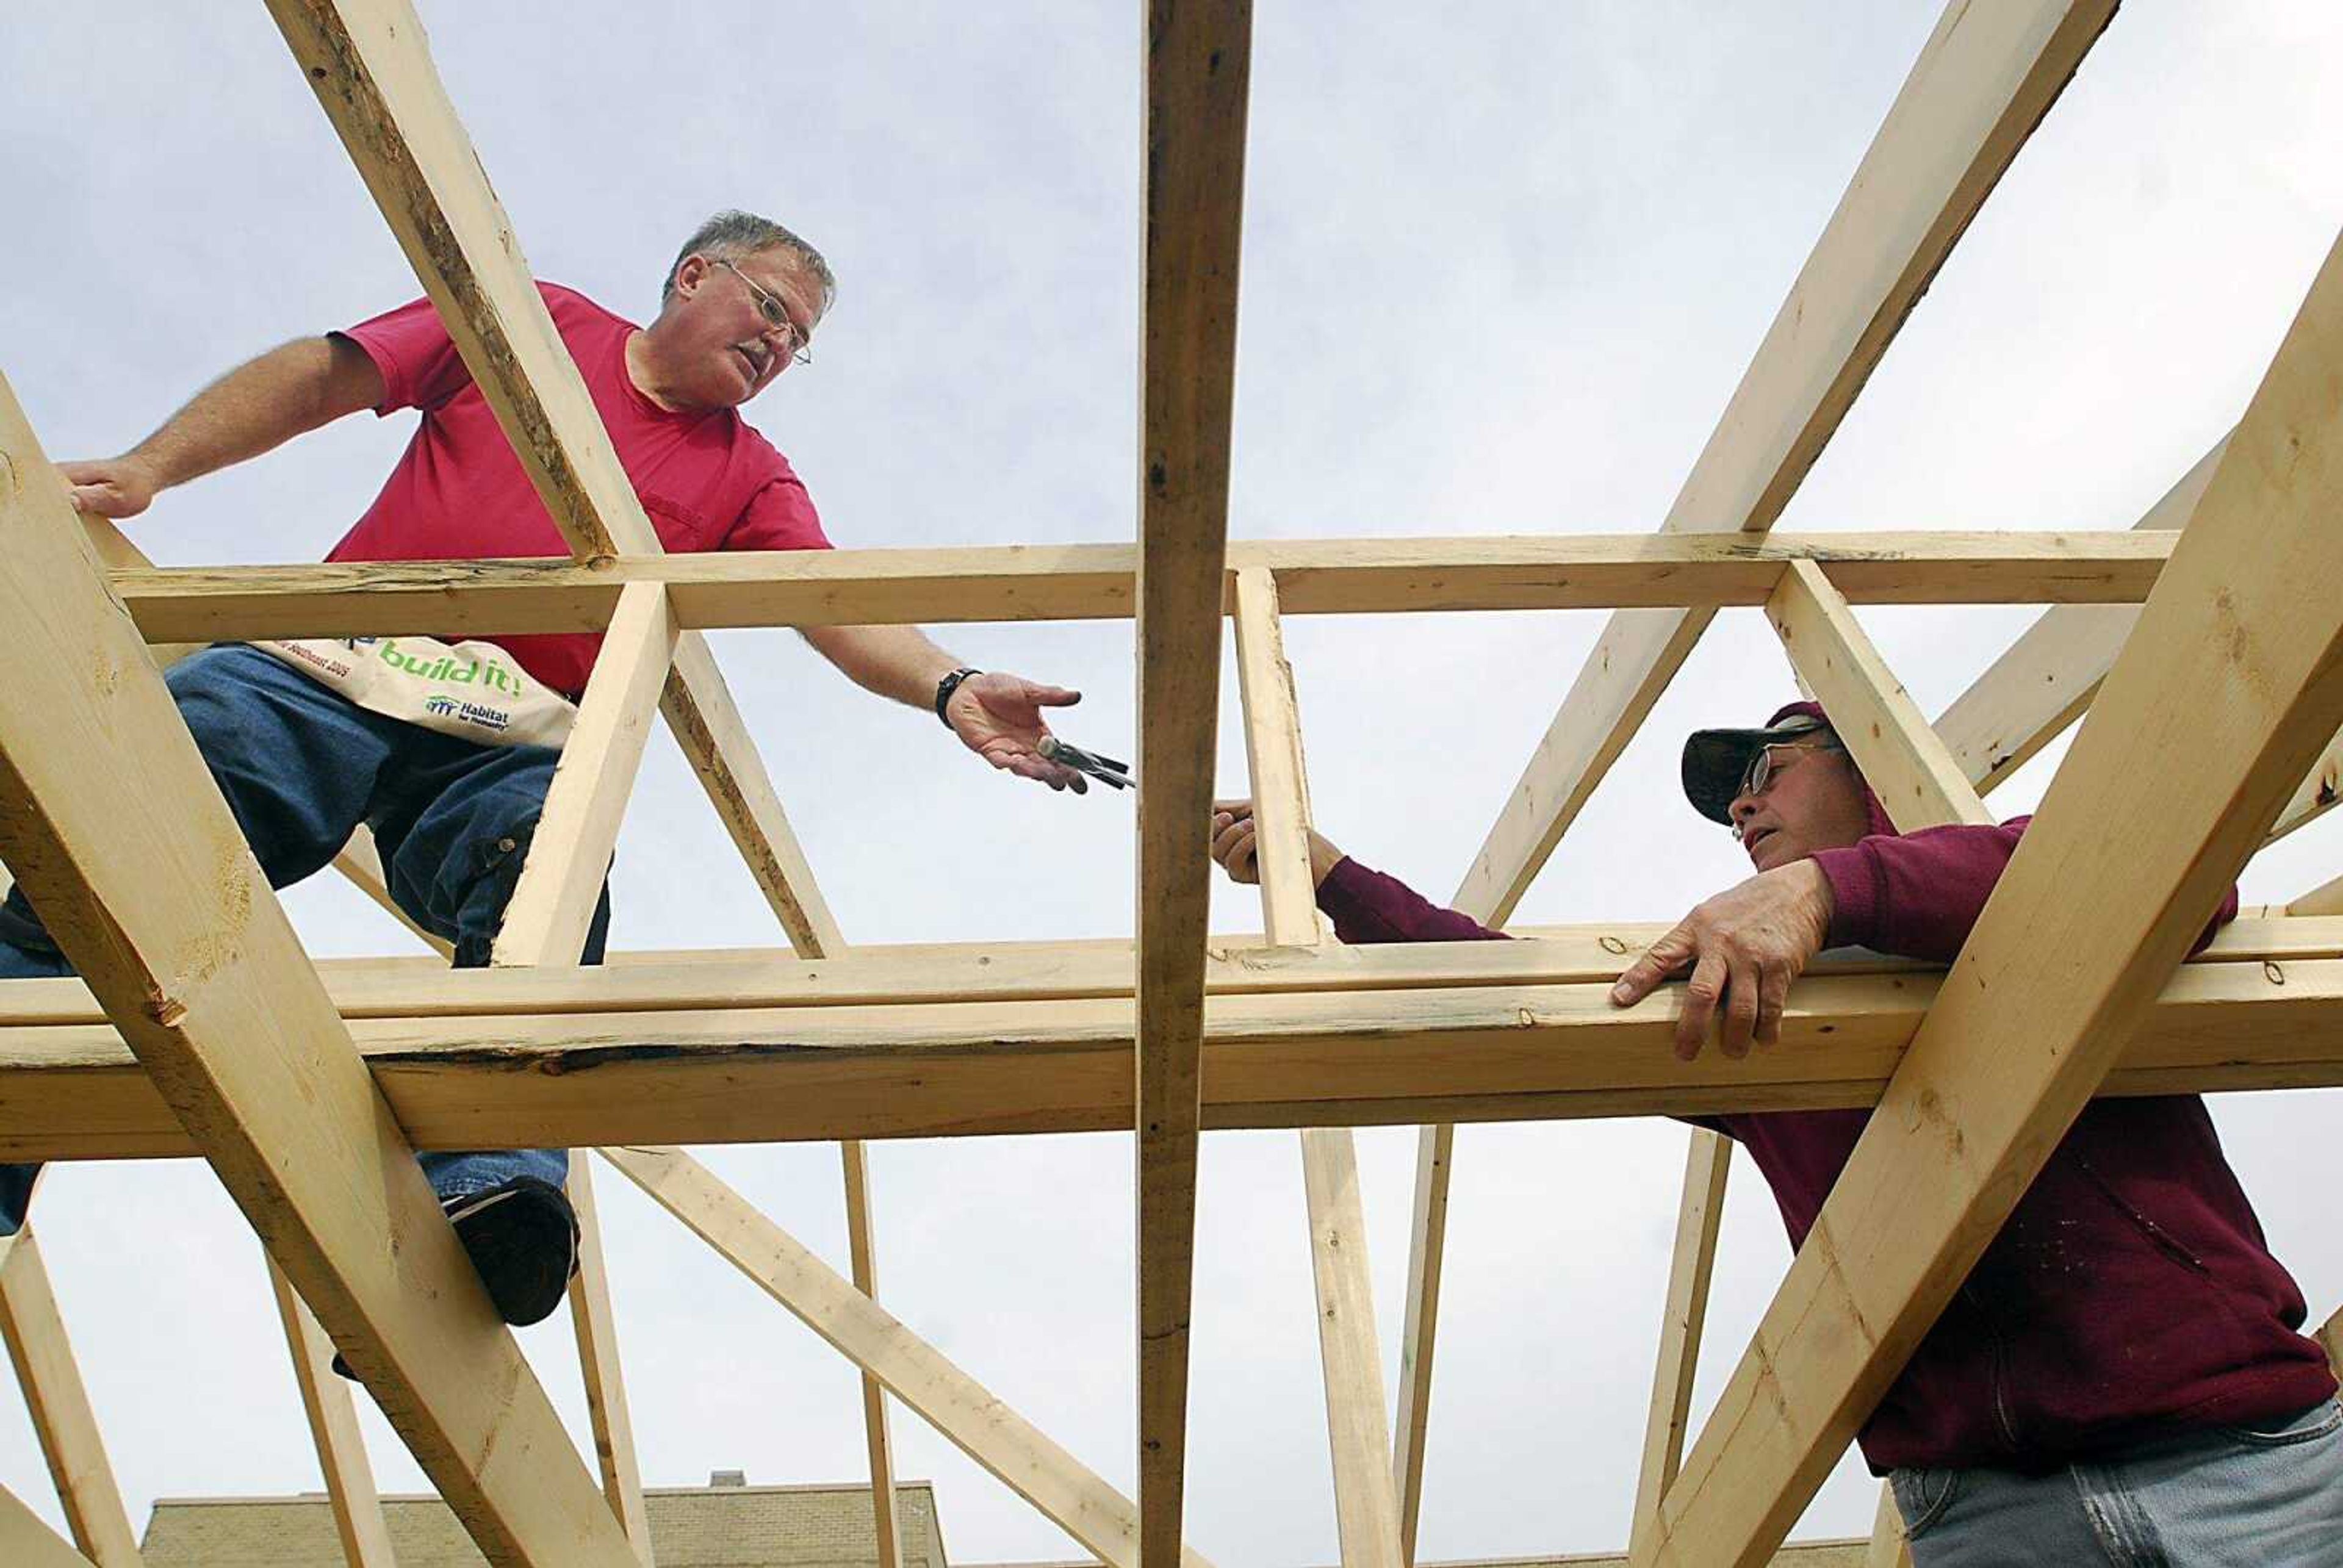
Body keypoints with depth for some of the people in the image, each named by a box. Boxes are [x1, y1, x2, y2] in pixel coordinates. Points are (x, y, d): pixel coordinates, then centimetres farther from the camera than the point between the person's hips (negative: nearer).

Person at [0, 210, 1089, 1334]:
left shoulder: (752, 479, 22)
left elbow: (839, 607, 5)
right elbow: (320, 374, 16)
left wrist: (949, 691, -17)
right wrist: (148, 468, 0)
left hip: (514, 749, 0)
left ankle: (490, 1197, -52)